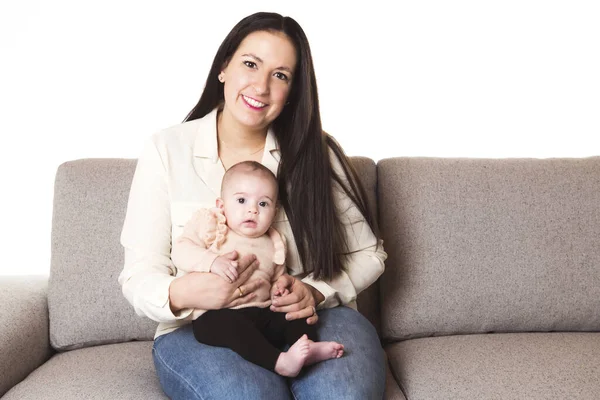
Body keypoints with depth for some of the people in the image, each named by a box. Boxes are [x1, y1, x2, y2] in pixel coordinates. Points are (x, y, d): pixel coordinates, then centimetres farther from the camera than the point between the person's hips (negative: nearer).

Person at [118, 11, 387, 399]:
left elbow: (368, 254, 6)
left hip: (309, 318, 1)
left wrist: (316, 291, -13)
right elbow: (140, 275, -3)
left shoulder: (316, 152, 1)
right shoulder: (166, 150, -2)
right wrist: (181, 294, -27)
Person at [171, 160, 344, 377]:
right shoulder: (210, 226, 4)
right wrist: (212, 261, -25)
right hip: (216, 315, -5)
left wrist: (279, 288, 5)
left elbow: (277, 278, 30)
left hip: (262, 313, 6)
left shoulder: (273, 244, 18)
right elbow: (180, 250, -8)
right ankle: (279, 361, -45)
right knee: (231, 325, -36)